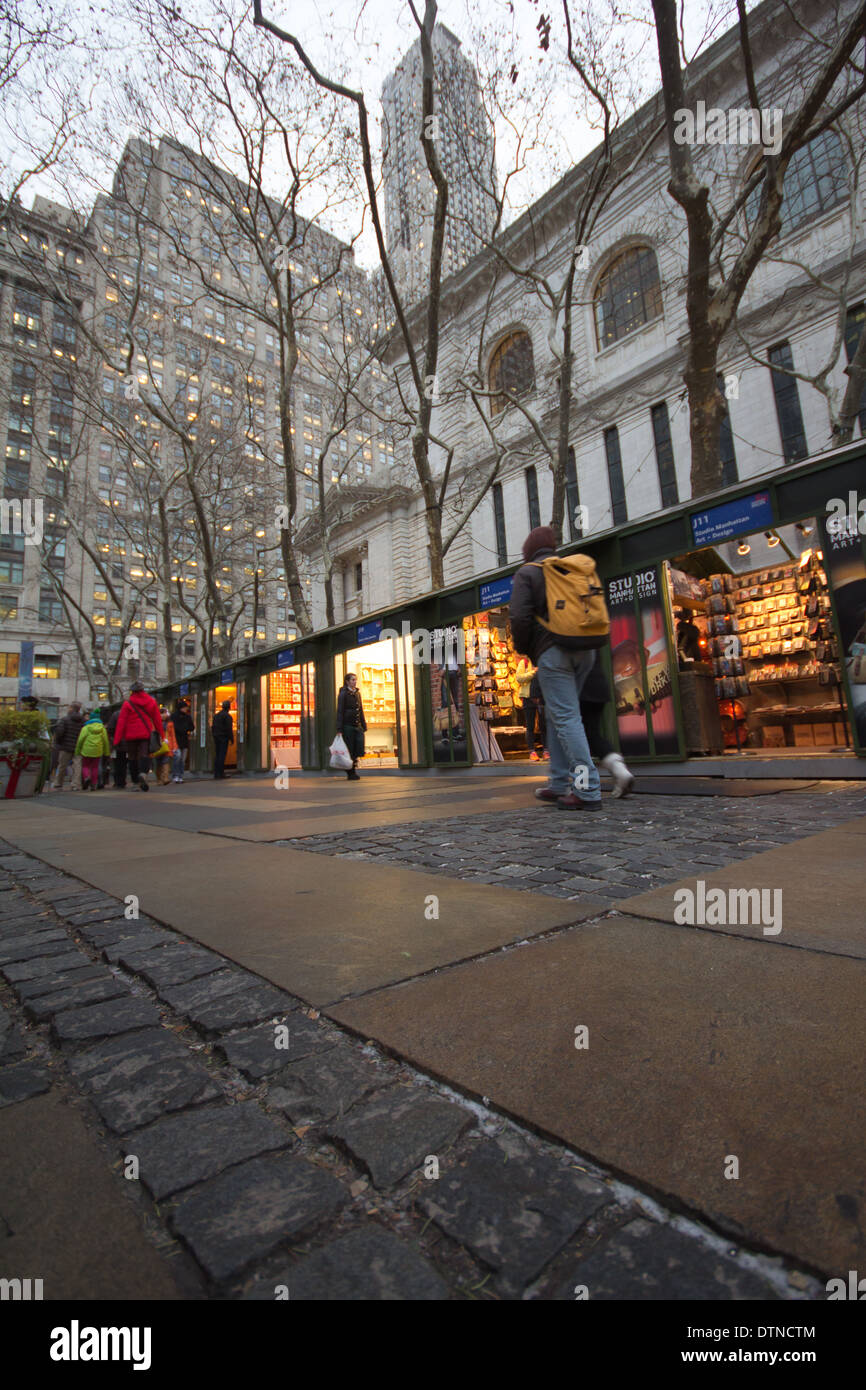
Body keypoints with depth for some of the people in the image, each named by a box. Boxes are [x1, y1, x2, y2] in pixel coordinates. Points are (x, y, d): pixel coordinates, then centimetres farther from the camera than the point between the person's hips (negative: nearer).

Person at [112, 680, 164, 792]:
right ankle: (143, 773, -28)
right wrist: (162, 735, 13)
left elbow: (121, 722, -4)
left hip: (131, 735, -1)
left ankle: (134, 779, 14)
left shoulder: (127, 703, -3)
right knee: (144, 755, -2)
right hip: (146, 734, 1)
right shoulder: (151, 701, 4)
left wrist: (117, 739, -1)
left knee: (132, 757, 10)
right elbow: (157, 720, 6)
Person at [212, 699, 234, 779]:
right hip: (224, 738, -7)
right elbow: (229, 729, -13)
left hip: (216, 737, 7)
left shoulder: (216, 715, 13)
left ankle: (216, 772, 9)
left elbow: (212, 727, 16)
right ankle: (221, 773, -8)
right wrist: (232, 739, -7)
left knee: (217, 755, 9)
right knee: (222, 755, -6)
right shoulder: (227, 716, -10)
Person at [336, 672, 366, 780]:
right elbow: (340, 711, -9)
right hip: (348, 726, -6)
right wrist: (339, 729, -15)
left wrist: (364, 726, 16)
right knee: (349, 750, 0)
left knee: (357, 750, -1)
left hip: (358, 726, 6)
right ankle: (351, 773, 9)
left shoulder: (357, 693, 14)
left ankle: (354, 771, 15)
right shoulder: (343, 694, -5)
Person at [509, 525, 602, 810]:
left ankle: (588, 790, -12)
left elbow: (520, 616, -11)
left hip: (553, 651, -7)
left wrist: (522, 649, 4)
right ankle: (559, 784, 17)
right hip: (585, 650, 7)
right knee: (556, 714, 14)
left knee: (566, 717, -8)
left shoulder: (526, 573, 1)